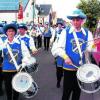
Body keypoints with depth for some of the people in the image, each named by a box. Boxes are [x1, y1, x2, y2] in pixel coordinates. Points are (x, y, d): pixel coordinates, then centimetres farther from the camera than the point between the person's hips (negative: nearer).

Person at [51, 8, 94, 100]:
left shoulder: (88, 33, 0)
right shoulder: (65, 32, -5)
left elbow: (90, 49, -4)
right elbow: (58, 48, -5)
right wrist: (65, 56, -21)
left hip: (82, 68, 2)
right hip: (68, 67, -2)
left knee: (77, 92, 17)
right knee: (66, 91, 9)